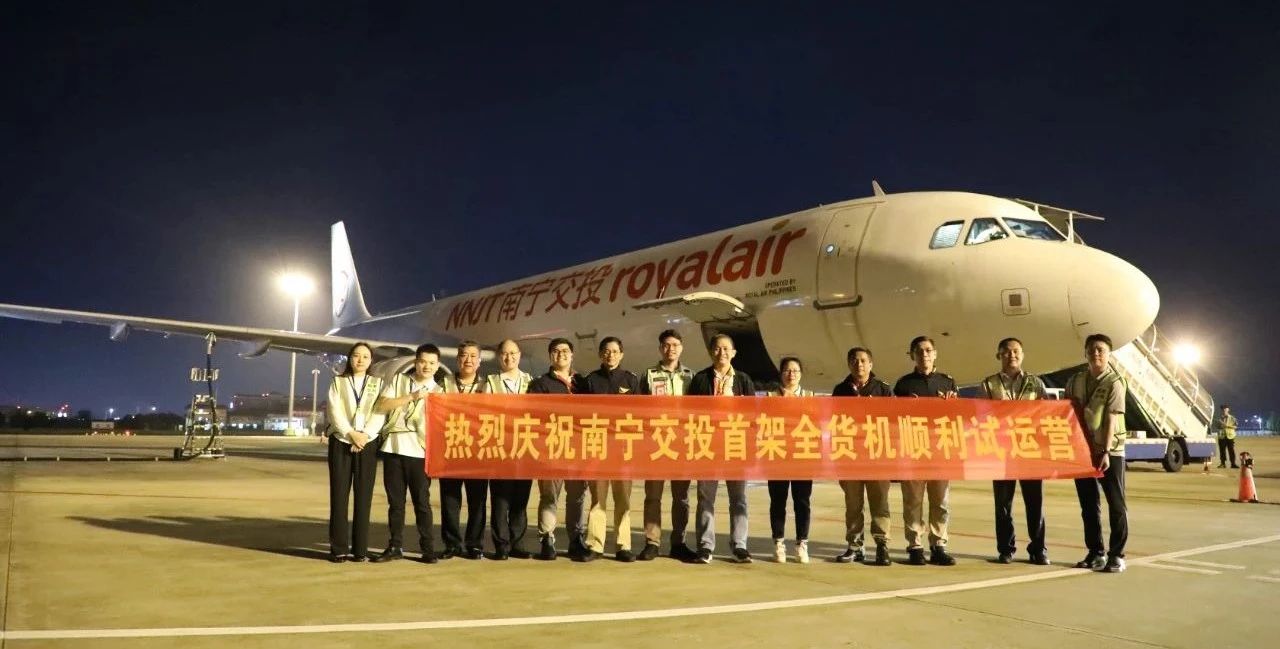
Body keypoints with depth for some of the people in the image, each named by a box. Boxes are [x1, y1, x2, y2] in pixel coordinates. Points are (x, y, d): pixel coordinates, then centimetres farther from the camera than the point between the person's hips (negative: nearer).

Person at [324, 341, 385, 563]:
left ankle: (360, 549, 3)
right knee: (339, 496, -2)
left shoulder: (377, 383, 11)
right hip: (341, 442, 0)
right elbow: (334, 412, -2)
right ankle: (338, 549, 2)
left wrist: (364, 435, -14)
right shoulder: (338, 382, 10)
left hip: (368, 443, 0)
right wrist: (351, 434, -14)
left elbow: (379, 414, 0)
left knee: (364, 497, -1)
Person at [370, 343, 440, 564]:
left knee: (421, 500, 1)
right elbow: (380, 406, -3)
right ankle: (395, 546, 16)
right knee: (395, 501, 7)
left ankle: (427, 548, 8)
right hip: (393, 448, 1)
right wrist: (411, 396, -10)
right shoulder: (398, 380, 9)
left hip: (419, 451, -1)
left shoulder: (437, 392, 8)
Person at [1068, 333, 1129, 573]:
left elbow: (1111, 419, -13)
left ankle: (1116, 555, 7)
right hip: (1082, 450, 5)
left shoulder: (1114, 382, -6)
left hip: (1109, 452, -5)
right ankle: (1095, 552, 19)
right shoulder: (1075, 381, 8)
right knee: (1088, 505, 10)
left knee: (1116, 505, 1)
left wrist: (1106, 452, -20)